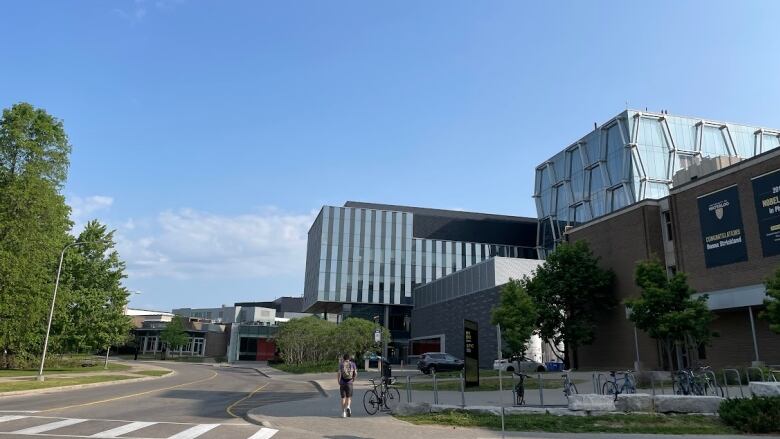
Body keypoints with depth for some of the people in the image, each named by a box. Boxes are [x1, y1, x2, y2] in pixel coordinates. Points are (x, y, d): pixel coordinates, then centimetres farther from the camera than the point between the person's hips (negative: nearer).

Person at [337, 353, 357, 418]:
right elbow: (355, 374, 0)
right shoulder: (352, 364, 4)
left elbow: (339, 373, -9)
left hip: (342, 383, 0)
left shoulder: (341, 364, 0)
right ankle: (348, 407, -17)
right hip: (349, 383, 0)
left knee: (343, 398, 11)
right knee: (349, 397, 10)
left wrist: (339, 383, -2)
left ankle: (343, 412, 10)